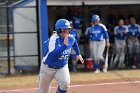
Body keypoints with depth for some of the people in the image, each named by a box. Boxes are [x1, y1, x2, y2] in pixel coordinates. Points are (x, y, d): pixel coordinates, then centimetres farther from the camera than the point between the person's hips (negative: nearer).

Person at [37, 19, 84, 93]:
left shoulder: (71, 38, -8)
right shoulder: (54, 39, -27)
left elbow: (74, 43, 20)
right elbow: (52, 55, -42)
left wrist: (78, 54, 24)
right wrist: (64, 45, -45)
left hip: (62, 67, 3)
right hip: (48, 68, -3)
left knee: (65, 83, -26)